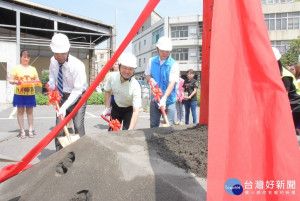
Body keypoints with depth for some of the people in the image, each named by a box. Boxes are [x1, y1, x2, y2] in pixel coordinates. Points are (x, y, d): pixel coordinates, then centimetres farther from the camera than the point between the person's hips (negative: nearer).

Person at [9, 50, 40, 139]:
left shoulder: (33, 69, 11)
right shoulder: (16, 68, 3)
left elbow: (37, 80, 11)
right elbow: (11, 80, 0)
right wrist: (15, 82, -21)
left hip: (30, 93, 2)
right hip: (19, 93, -2)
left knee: (30, 111, 6)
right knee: (20, 111, 3)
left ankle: (30, 130, 13)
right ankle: (22, 131, 10)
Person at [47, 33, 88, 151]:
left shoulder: (77, 65, -27)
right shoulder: (53, 61, -8)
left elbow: (77, 90, -25)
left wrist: (64, 107, -30)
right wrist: (52, 82, -5)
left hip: (77, 97, -5)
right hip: (62, 96, 5)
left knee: (78, 126, -14)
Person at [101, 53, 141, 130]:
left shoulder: (135, 86, -34)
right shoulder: (112, 76, -22)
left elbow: (136, 111, -36)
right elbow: (108, 92, 0)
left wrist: (130, 130, -44)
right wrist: (107, 108, -7)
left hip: (129, 110, -3)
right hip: (116, 107, 3)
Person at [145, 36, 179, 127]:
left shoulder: (174, 64, -11)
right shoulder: (152, 61, 3)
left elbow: (172, 83, -19)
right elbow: (147, 75, 16)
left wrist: (164, 98, -31)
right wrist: (151, 79, -9)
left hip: (169, 101, -4)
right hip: (155, 99, 4)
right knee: (153, 125, 13)